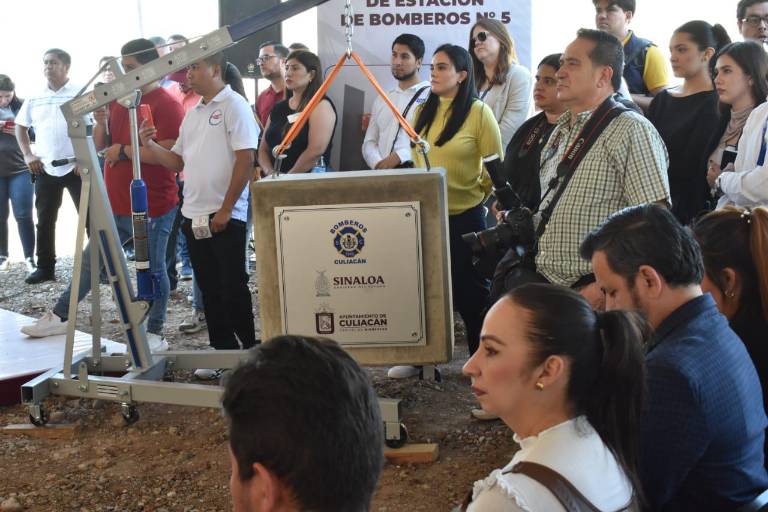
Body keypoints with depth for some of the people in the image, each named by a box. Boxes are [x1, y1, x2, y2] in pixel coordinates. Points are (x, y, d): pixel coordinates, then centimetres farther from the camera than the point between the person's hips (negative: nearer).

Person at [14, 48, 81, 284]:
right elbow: (21, 127, 21)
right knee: (45, 220, 9)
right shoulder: (34, 99, 10)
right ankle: (45, 268, 19)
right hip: (45, 169, 4)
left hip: (77, 166, -4)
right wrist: (27, 155, 7)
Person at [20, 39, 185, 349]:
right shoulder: (118, 99, 13)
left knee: (153, 269, 2)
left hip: (152, 207, -8)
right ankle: (60, 317, 27)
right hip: (116, 204, 8)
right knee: (90, 260, 16)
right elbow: (100, 145, 16)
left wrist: (123, 150, -17)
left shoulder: (166, 105, -13)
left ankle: (155, 334, 13)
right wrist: (101, 121, -4)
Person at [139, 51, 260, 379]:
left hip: (225, 218, -7)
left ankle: (250, 352, 8)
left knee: (233, 289, -3)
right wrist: (149, 144, 3)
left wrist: (226, 209, -16)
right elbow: (177, 161, 19)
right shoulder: (192, 114, 16)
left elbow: (245, 160, -14)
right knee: (209, 290, 11)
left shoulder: (234, 106, -7)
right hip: (193, 216, 7)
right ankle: (223, 352, 20)